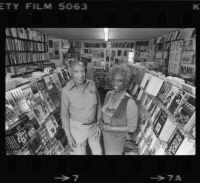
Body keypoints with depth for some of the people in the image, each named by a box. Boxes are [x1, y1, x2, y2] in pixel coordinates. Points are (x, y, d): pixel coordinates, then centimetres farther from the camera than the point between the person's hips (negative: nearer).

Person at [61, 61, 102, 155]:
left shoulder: (91, 84, -11)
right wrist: (68, 136, -11)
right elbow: (64, 114, -12)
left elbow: (97, 103, 0)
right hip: (77, 127, -3)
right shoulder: (66, 90, -20)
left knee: (98, 152, 19)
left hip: (92, 125, 4)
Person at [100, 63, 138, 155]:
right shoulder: (109, 94, -10)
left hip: (117, 137, -6)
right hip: (105, 133, 6)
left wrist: (111, 128, -24)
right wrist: (102, 122, -11)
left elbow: (132, 127, -20)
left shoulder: (130, 103, -30)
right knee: (108, 152, 29)